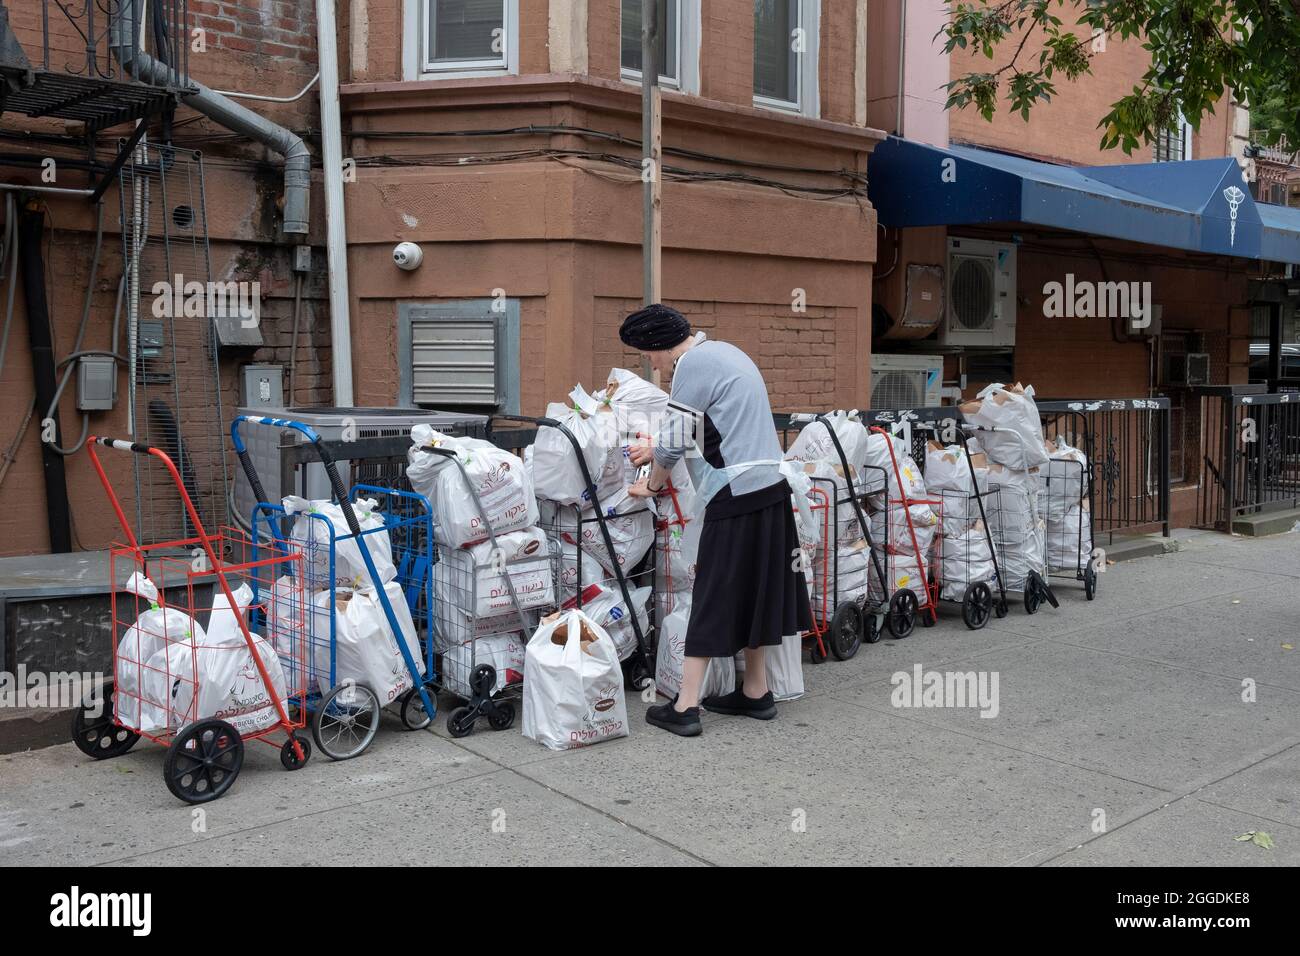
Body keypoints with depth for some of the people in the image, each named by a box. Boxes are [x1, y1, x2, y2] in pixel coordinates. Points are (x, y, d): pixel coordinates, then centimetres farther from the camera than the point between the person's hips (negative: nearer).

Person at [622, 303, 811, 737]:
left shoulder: (692, 364, -11)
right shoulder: (725, 352, 19)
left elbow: (675, 440, -9)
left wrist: (652, 483, 8)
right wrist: (659, 452, 29)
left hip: (736, 494, -9)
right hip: (769, 487, 9)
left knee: (713, 596, -5)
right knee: (752, 591, 15)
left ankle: (685, 706, -1)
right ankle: (756, 692, 24)